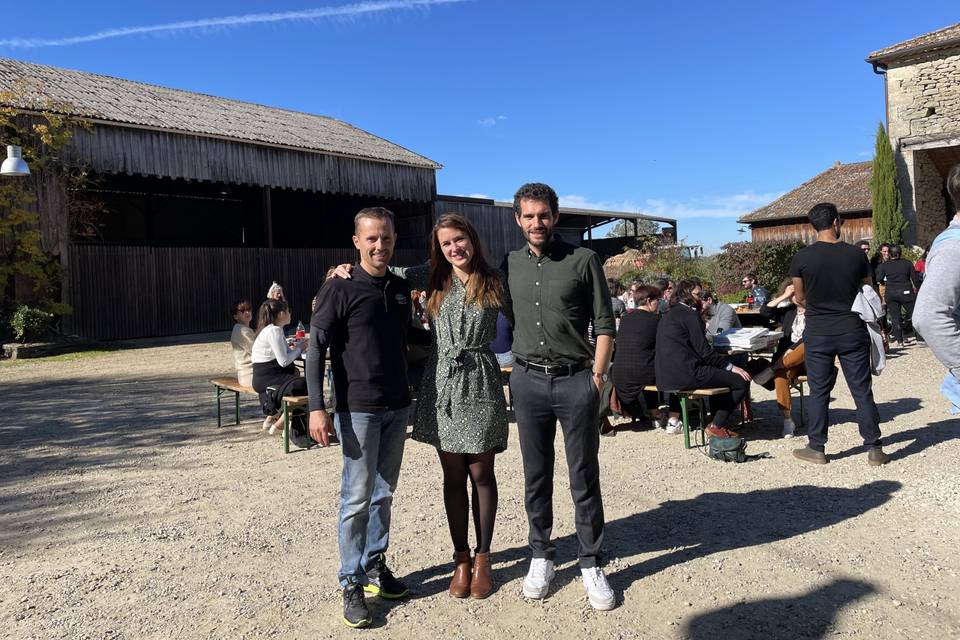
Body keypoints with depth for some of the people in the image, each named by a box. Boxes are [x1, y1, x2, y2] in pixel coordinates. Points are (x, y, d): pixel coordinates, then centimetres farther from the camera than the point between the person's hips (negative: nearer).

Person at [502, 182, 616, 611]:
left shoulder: (583, 260, -2)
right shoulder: (510, 265, 8)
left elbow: (605, 324, -2)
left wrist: (597, 375, -7)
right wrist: (518, 368, 7)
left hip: (576, 381, -3)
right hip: (528, 381, 3)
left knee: (584, 477, 5)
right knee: (536, 476, 11)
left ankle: (590, 564, 18)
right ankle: (541, 556, 26)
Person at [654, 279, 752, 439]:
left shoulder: (669, 315, 19)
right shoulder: (690, 314, -8)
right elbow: (704, 351, -12)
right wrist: (731, 367, -3)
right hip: (687, 375, -10)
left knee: (721, 374, 31)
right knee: (742, 381, -4)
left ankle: (716, 423, 28)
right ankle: (716, 426, 4)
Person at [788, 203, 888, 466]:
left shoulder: (801, 258, -8)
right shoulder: (856, 255, -4)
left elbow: (800, 298, 2)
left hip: (818, 333, -1)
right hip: (853, 332, 1)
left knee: (819, 392, 8)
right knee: (862, 391, 8)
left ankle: (816, 448, 14)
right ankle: (874, 449, 14)